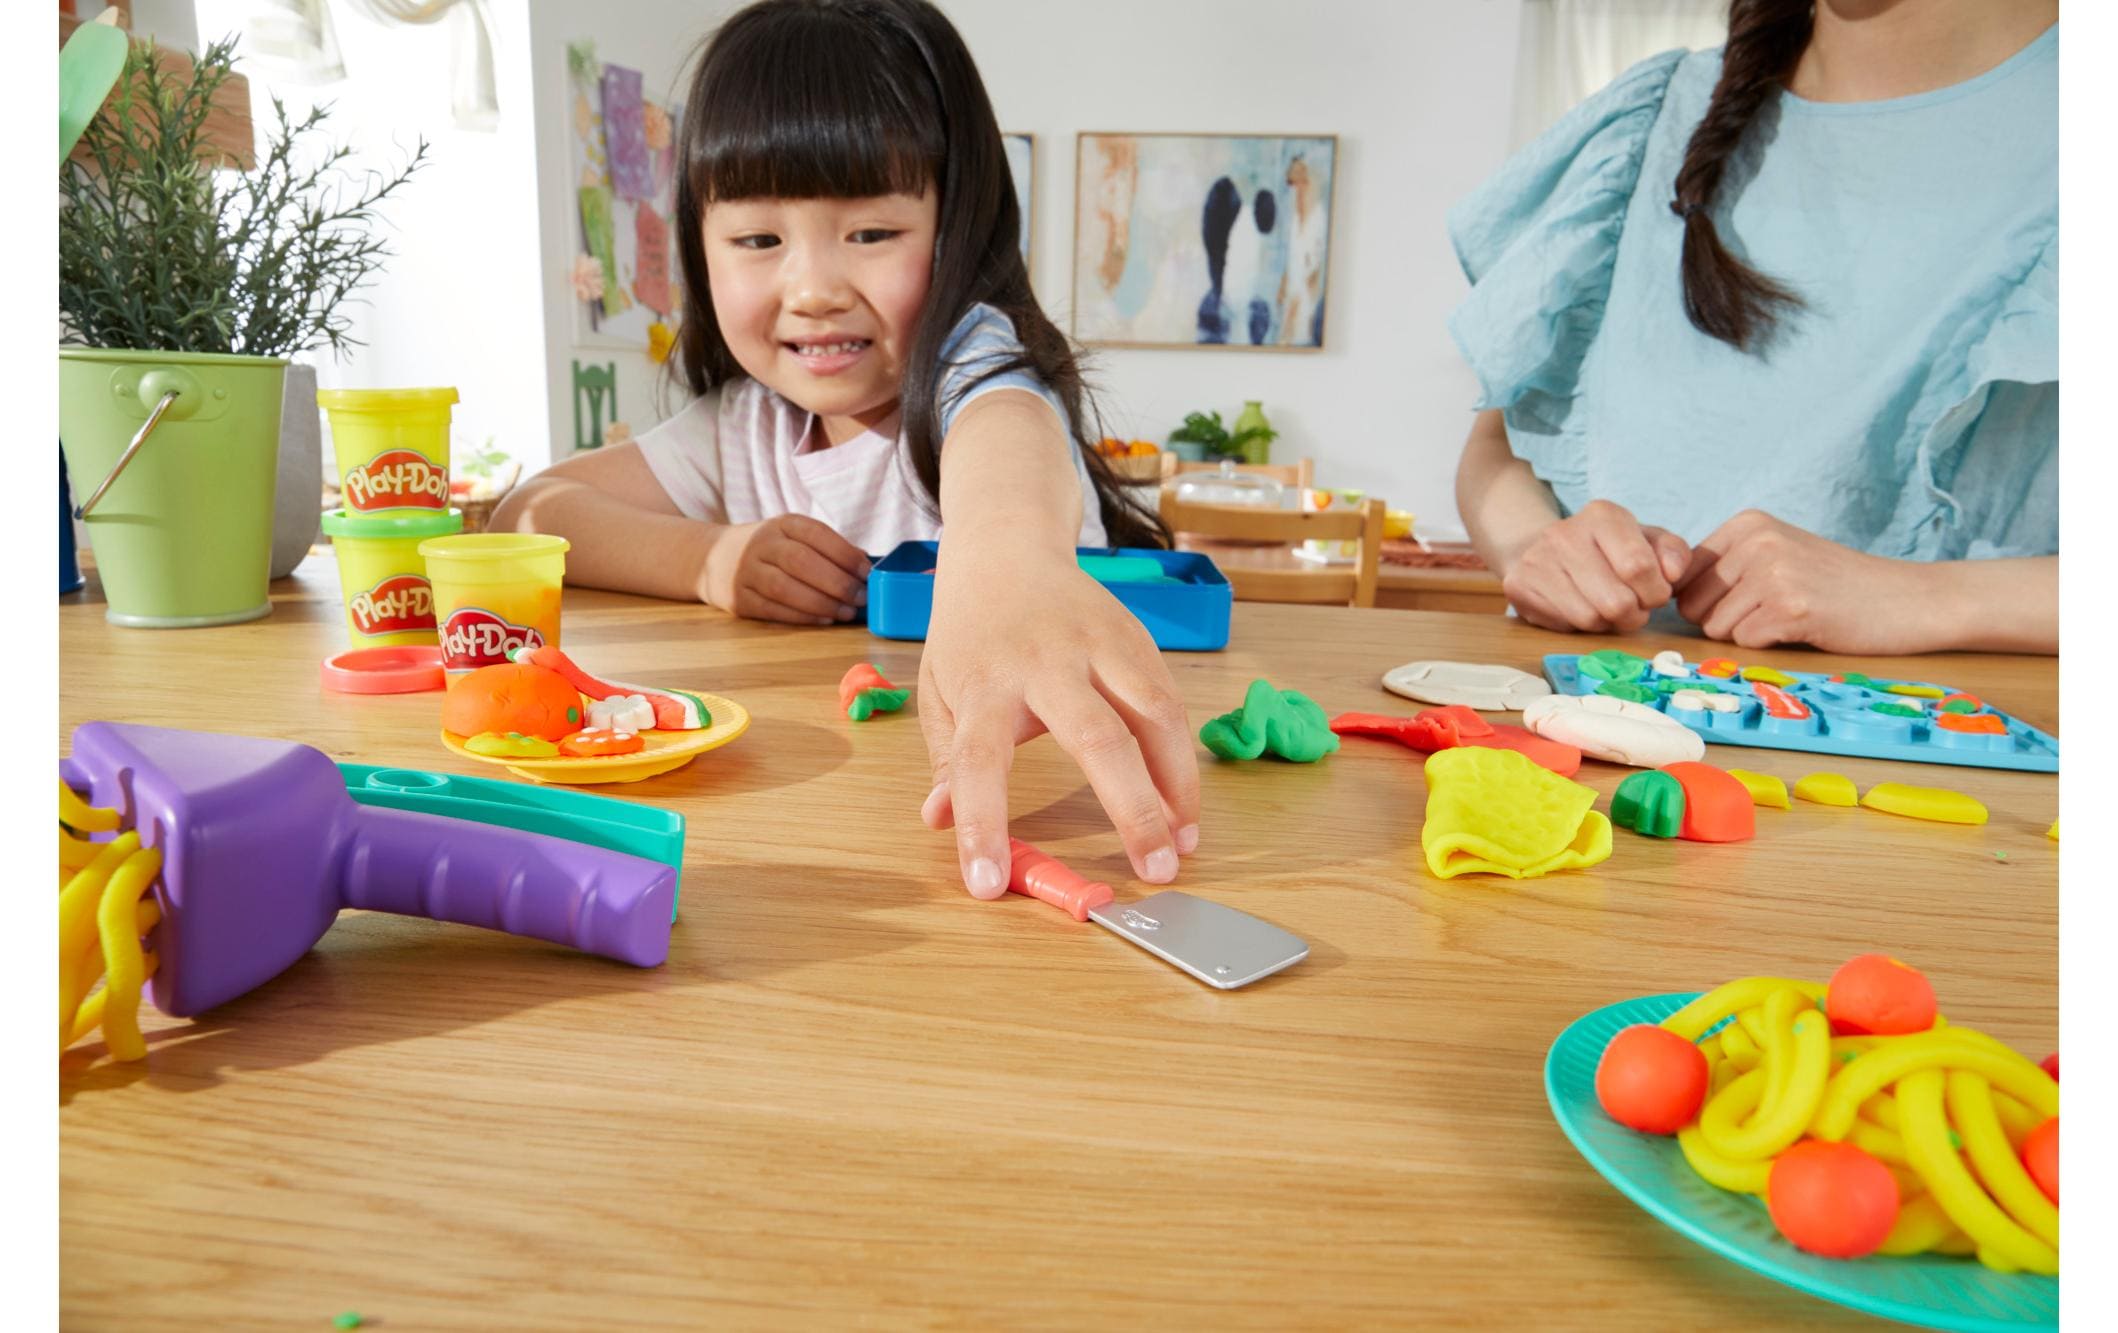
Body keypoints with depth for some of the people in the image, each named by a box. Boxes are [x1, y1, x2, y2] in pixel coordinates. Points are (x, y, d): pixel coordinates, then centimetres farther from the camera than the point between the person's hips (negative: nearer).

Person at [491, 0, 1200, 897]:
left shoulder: (974, 360, -11)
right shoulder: (742, 425, 6)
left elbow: (1004, 433, -36)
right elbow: (523, 516, 4)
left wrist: (1005, 559, -61)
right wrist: (710, 556, -15)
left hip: (1031, 762, -3)